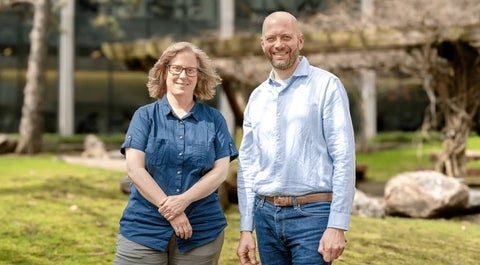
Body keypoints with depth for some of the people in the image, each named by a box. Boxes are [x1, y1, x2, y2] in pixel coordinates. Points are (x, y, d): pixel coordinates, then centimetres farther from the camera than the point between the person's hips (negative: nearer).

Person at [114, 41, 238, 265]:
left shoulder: (214, 120, 7)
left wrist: (184, 200, -15)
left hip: (201, 230, 1)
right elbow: (134, 168, -5)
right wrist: (170, 210, -13)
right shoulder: (145, 116, 4)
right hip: (144, 228, -1)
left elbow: (220, 171, 0)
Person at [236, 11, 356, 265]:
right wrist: (246, 228, 8)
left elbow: (344, 158, -8)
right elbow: (247, 165, 14)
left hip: (312, 214, -5)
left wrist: (337, 225, -14)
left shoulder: (326, 86, -3)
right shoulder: (257, 97, 12)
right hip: (266, 215, 5)